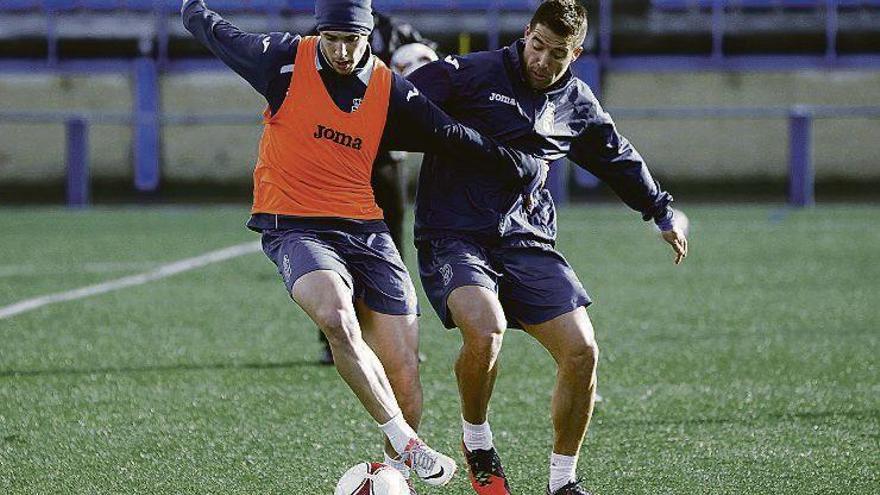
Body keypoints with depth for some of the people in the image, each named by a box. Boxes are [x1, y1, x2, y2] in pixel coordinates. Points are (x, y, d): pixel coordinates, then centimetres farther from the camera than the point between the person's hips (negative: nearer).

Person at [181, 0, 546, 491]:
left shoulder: (392, 92, 2)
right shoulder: (285, 61, -3)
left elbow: (456, 138, 9)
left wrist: (527, 169, 11)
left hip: (365, 230, 3)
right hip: (295, 226, -3)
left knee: (403, 372, -4)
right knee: (338, 318, -33)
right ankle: (407, 447, -31)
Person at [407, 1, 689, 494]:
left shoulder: (577, 105, 11)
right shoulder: (468, 74, -6)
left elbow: (619, 158, 28)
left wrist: (662, 211, 36)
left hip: (528, 242, 5)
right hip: (455, 236, -5)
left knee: (582, 351, -9)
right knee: (486, 330, -32)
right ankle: (477, 441, -3)